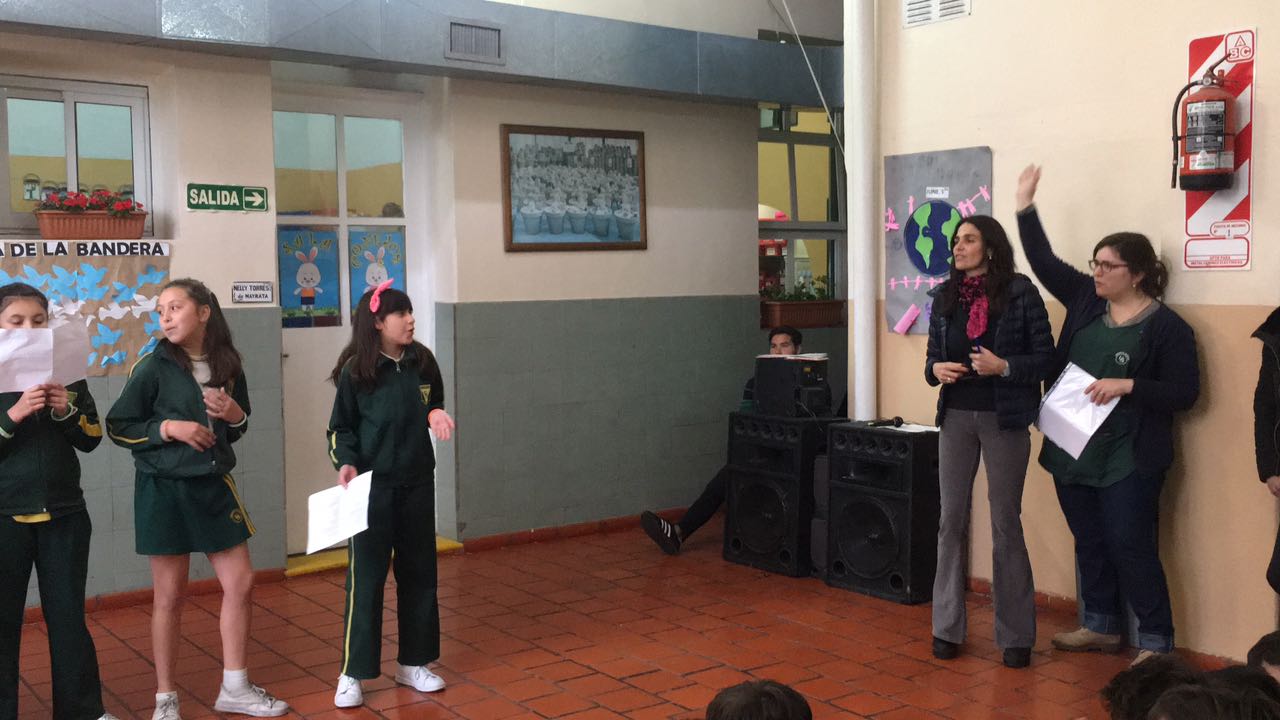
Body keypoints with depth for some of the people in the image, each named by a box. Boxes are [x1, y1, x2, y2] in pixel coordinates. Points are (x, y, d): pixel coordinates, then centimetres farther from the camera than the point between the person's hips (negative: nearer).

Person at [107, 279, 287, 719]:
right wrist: (170, 427, -18)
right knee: (169, 595, 3)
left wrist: (236, 415, -5)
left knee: (240, 584, 5)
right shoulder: (153, 367, -9)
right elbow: (118, 428, -5)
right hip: (163, 489, -4)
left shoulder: (227, 365, 4)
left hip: (214, 485, 5)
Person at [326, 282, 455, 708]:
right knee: (365, 577, -2)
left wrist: (436, 415, -5)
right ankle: (352, 673, 9)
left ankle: (413, 663, 24)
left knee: (418, 573, 11)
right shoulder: (356, 371, -9)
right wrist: (346, 462, -19)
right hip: (372, 487, -4)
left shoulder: (423, 362, 1)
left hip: (417, 484, 4)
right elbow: (340, 428, -3)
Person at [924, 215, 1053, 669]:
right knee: (951, 520, 5)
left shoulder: (1020, 291, -6)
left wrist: (1003, 367, -20)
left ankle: (1015, 635, 15)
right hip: (956, 417, 4)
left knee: (1006, 524, 3)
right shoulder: (944, 296, 7)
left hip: (1004, 420, -4)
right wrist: (936, 370, -9)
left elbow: (1046, 357, -5)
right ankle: (947, 628, 15)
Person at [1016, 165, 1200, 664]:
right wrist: (1026, 207, 7)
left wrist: (1128, 386, -21)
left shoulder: (1166, 326, -8)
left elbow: (1185, 392, -10)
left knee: (1131, 547, -5)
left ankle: (1156, 642, 6)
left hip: (1128, 459, -6)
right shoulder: (1085, 299, 7)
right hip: (1072, 450, 6)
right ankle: (1100, 627, 28)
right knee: (1089, 543, 14)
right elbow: (1043, 261, 11)